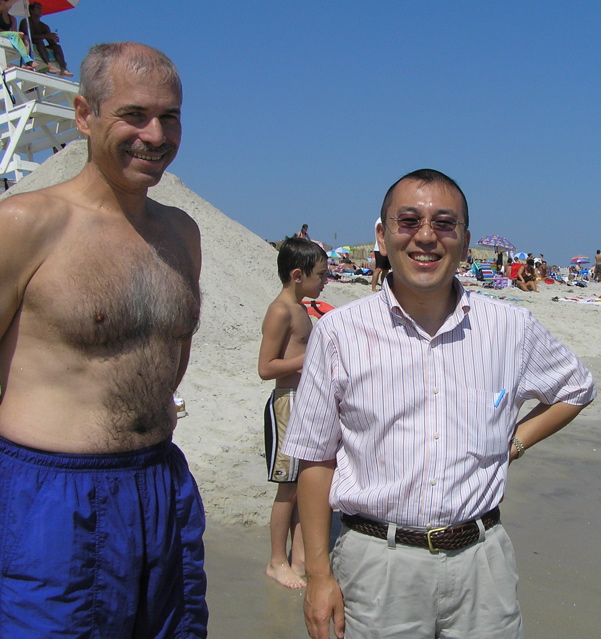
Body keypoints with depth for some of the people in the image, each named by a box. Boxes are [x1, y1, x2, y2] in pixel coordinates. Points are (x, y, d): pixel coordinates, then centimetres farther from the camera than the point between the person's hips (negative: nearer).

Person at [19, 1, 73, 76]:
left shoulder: (44, 26, 20)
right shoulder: (25, 22, 3)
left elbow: (51, 42, 7)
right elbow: (29, 36, -17)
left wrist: (53, 38, -18)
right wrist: (46, 36, -27)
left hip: (38, 49, 6)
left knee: (57, 46, -14)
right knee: (39, 41, -31)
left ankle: (63, 69, -39)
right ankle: (49, 65, -53)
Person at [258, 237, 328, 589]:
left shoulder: (301, 309, 14)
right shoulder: (281, 311, -16)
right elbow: (266, 367, -20)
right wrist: (310, 357, -22)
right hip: (288, 404, -9)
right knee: (289, 486, 0)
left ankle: (300, 556, 24)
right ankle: (278, 562, 14)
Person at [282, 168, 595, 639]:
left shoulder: (512, 328, 1)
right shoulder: (338, 332, -5)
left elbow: (576, 388, 20)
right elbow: (316, 462, -1)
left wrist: (515, 441, 5)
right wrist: (319, 575, -2)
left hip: (480, 562, 2)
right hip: (377, 563, -1)